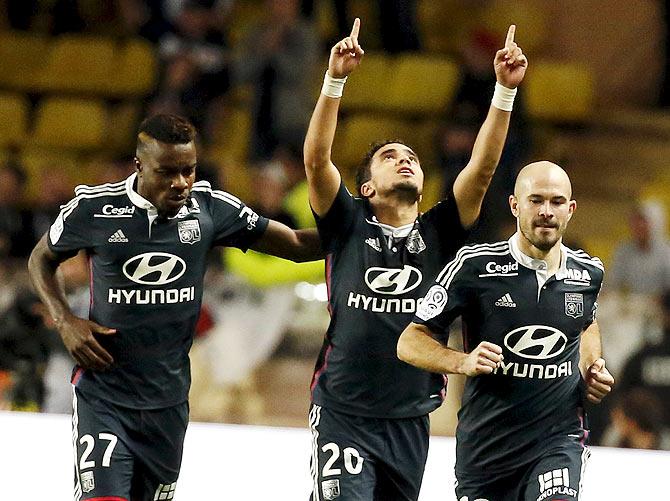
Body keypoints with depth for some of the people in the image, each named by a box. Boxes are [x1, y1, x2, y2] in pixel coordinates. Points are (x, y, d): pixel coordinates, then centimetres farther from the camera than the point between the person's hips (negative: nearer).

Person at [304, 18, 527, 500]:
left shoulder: (439, 233, 8)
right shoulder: (349, 227, 2)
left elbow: (482, 168, -3)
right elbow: (317, 159, -11)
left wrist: (506, 90, -12)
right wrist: (335, 79, -21)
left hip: (409, 421, 4)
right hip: (344, 417, -4)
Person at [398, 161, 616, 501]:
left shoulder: (588, 273, 4)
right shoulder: (475, 266, -9)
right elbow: (410, 343, -7)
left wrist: (592, 367, 10)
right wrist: (464, 363, -23)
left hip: (559, 439, 1)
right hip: (484, 445, -1)